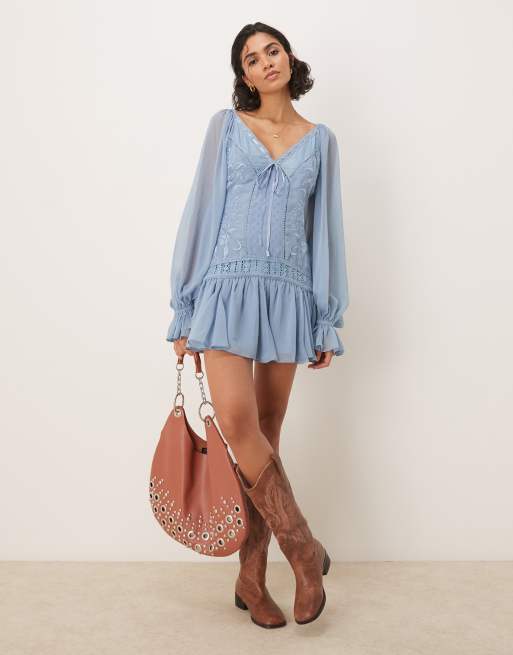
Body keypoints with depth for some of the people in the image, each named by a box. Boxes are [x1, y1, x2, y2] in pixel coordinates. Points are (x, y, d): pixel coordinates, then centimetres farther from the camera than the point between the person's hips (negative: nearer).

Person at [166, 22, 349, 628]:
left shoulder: (320, 140, 13)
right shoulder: (226, 125, 9)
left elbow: (326, 228, 11)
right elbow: (201, 211, 6)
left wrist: (328, 321, 6)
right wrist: (185, 309, 2)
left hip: (289, 296, 2)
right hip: (230, 288, -1)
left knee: (265, 436, 3)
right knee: (238, 424, -17)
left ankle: (251, 576, 14)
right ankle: (306, 551, 1)